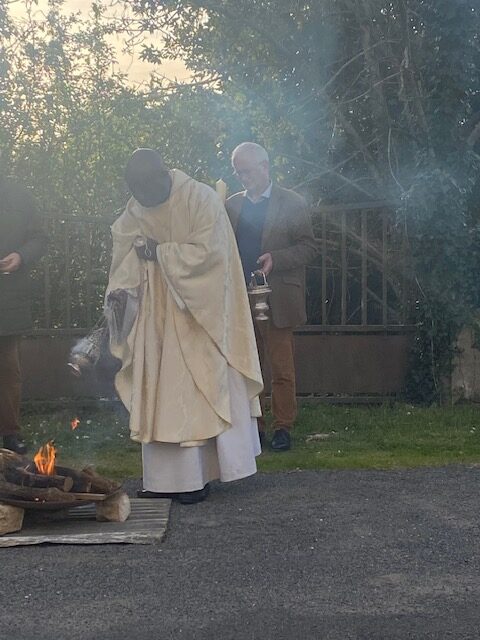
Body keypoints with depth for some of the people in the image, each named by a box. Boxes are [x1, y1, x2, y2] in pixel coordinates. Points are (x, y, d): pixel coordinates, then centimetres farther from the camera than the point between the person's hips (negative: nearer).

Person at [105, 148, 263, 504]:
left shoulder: (202, 199, -12)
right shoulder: (136, 208, 5)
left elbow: (205, 251, -19)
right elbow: (126, 258, 3)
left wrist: (159, 252, -13)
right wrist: (120, 290, -13)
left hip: (196, 314, -6)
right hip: (155, 318, 6)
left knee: (197, 392, -4)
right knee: (155, 395, 4)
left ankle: (195, 477, 2)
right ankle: (166, 479, 10)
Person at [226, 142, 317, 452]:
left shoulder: (292, 203, 2)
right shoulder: (232, 205, 14)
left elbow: (309, 247, 0)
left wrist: (275, 259, -16)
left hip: (277, 300, -4)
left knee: (282, 369, 0)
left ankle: (283, 427, 9)